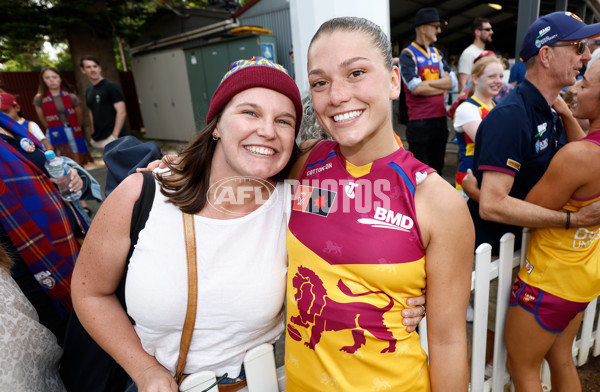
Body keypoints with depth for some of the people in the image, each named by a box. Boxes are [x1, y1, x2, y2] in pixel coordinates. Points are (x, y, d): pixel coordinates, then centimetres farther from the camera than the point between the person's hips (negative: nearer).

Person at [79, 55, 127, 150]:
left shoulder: (111, 87, -5)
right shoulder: (88, 90, 16)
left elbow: (122, 112, -12)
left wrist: (114, 136, -18)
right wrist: (93, 133, 15)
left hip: (110, 138, -7)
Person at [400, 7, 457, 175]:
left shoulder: (437, 54, 16)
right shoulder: (408, 54, -5)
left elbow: (453, 81, 5)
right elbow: (416, 88, -17)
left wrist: (427, 83, -10)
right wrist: (443, 86, -2)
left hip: (440, 118, 7)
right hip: (419, 122, -7)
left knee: (437, 167, 16)